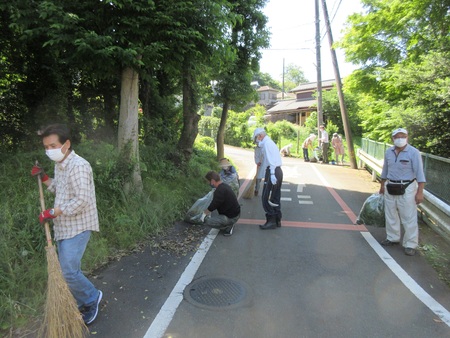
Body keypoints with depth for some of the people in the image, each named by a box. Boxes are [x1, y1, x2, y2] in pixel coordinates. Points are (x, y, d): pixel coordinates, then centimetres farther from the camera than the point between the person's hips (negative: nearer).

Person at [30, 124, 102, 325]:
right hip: (64, 227, 9)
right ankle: (83, 304, 31)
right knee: (69, 270, 15)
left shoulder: (78, 166, -20)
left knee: (68, 272, -10)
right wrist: (44, 178, 9)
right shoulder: (59, 165, 10)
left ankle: (91, 298, 15)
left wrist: (52, 212, -21)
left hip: (77, 227, -9)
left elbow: (82, 200, -26)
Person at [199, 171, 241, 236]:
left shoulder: (220, 191, -25)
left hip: (231, 218, -10)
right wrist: (208, 212, 19)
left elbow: (213, 205, -20)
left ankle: (228, 228, -2)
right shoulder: (225, 186, 7)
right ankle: (229, 225, 16)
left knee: (207, 221, -13)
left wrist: (204, 213, -3)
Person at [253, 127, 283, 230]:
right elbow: (271, 159, 15)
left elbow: (271, 159, -19)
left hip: (272, 171, -10)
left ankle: (271, 221, 2)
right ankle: (277, 221, 23)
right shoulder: (270, 143, 21)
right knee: (275, 198, 15)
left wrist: (272, 174, -24)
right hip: (278, 171, 10)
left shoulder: (267, 143, -9)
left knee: (266, 198, -3)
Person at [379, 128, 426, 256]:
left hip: (407, 189, -5)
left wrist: (420, 192, -18)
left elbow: (419, 173, -13)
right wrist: (382, 186, 21)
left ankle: (410, 245, 9)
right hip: (390, 188, 6)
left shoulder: (414, 152, -12)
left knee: (409, 218, -1)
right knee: (391, 215, 15)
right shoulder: (388, 152, 4)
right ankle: (392, 238, 31)